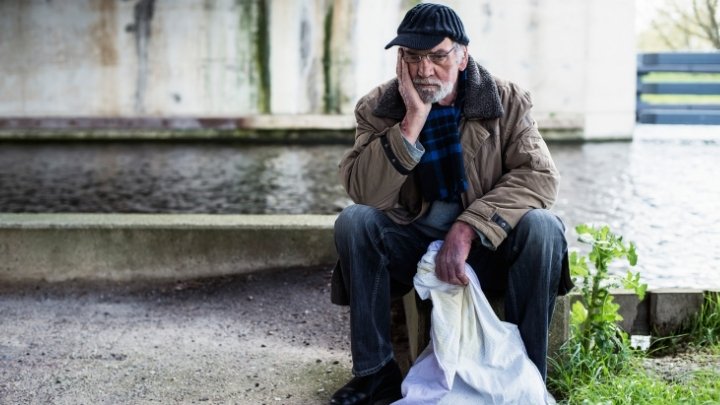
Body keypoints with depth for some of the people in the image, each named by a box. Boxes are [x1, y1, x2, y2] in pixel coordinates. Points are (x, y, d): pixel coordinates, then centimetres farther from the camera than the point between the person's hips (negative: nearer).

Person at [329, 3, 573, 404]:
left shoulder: (507, 100, -7)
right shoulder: (379, 108, -6)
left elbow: (540, 175, -19)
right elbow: (365, 192, -19)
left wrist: (467, 228, -30)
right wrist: (413, 120, -27)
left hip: (488, 243, 0)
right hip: (412, 243, 1)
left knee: (541, 226, -29)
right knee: (353, 221, -25)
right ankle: (376, 371, -15)